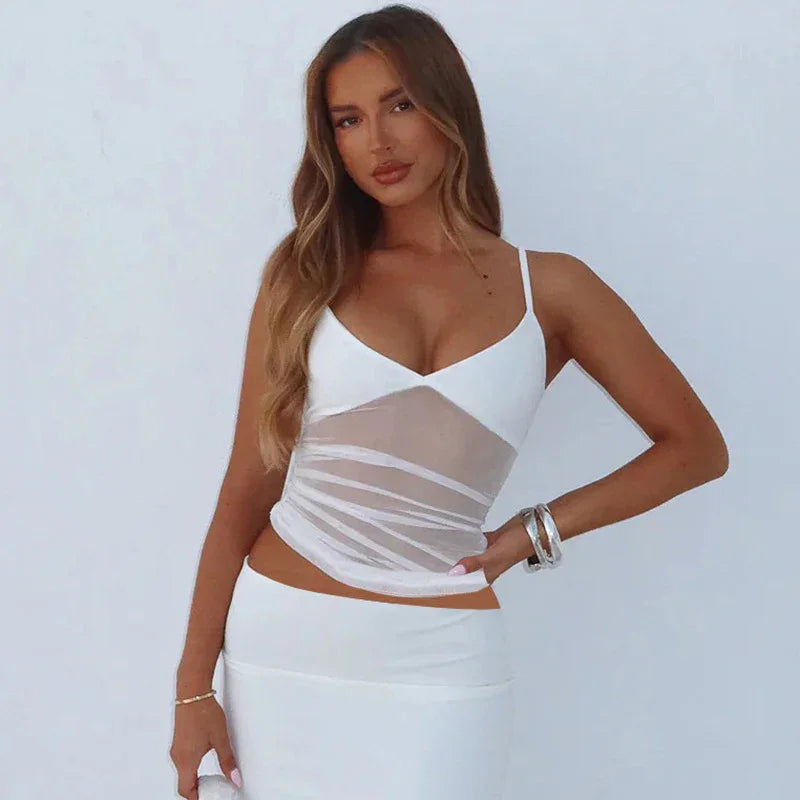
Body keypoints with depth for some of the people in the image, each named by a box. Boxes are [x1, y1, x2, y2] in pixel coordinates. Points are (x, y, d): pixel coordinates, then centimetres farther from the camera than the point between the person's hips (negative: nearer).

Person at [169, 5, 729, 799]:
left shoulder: (549, 289, 0)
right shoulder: (304, 276, 1)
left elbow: (696, 447, 6)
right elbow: (247, 491, 1)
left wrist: (539, 531, -2)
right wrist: (195, 683, 0)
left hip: (434, 665, -1)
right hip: (279, 641, 1)